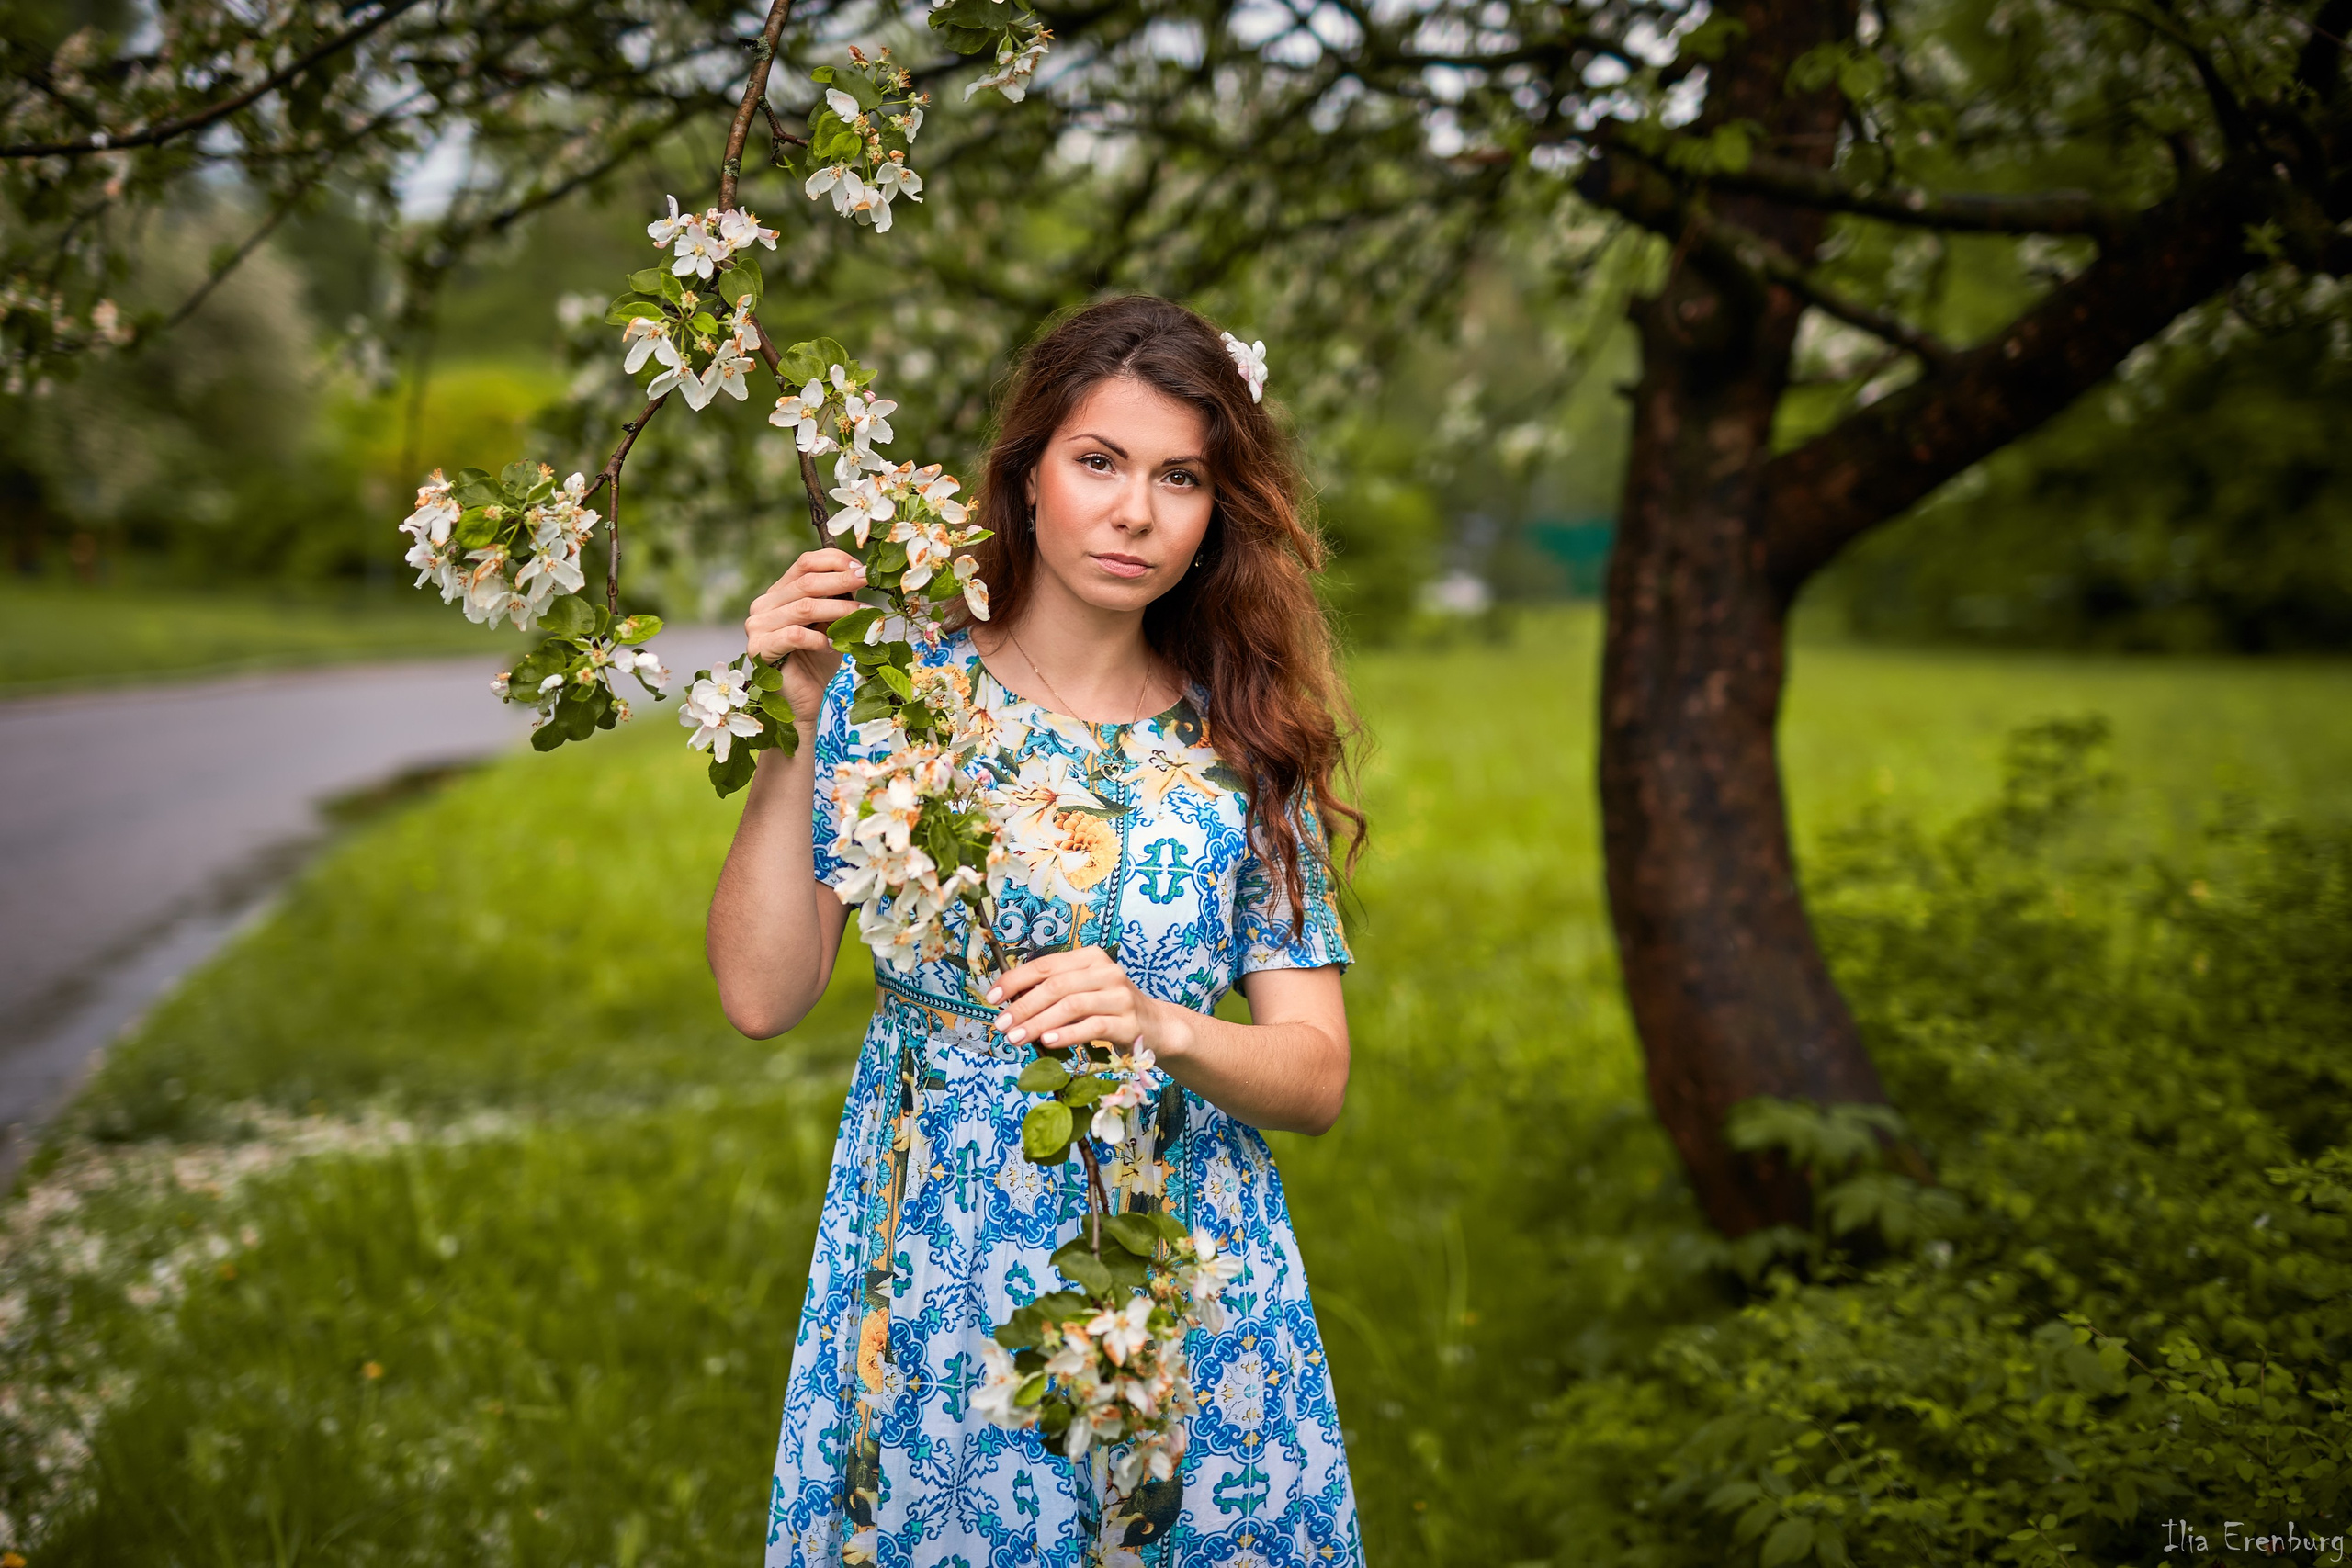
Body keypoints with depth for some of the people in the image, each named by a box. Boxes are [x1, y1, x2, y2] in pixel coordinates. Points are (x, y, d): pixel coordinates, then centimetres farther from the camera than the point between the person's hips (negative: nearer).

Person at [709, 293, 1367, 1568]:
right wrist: (792, 734, -15)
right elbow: (762, 996, -9)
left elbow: (1318, 1073, -2)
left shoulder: (1243, 747, 0)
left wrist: (1161, 1028, -21)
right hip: (930, 1277, -1)